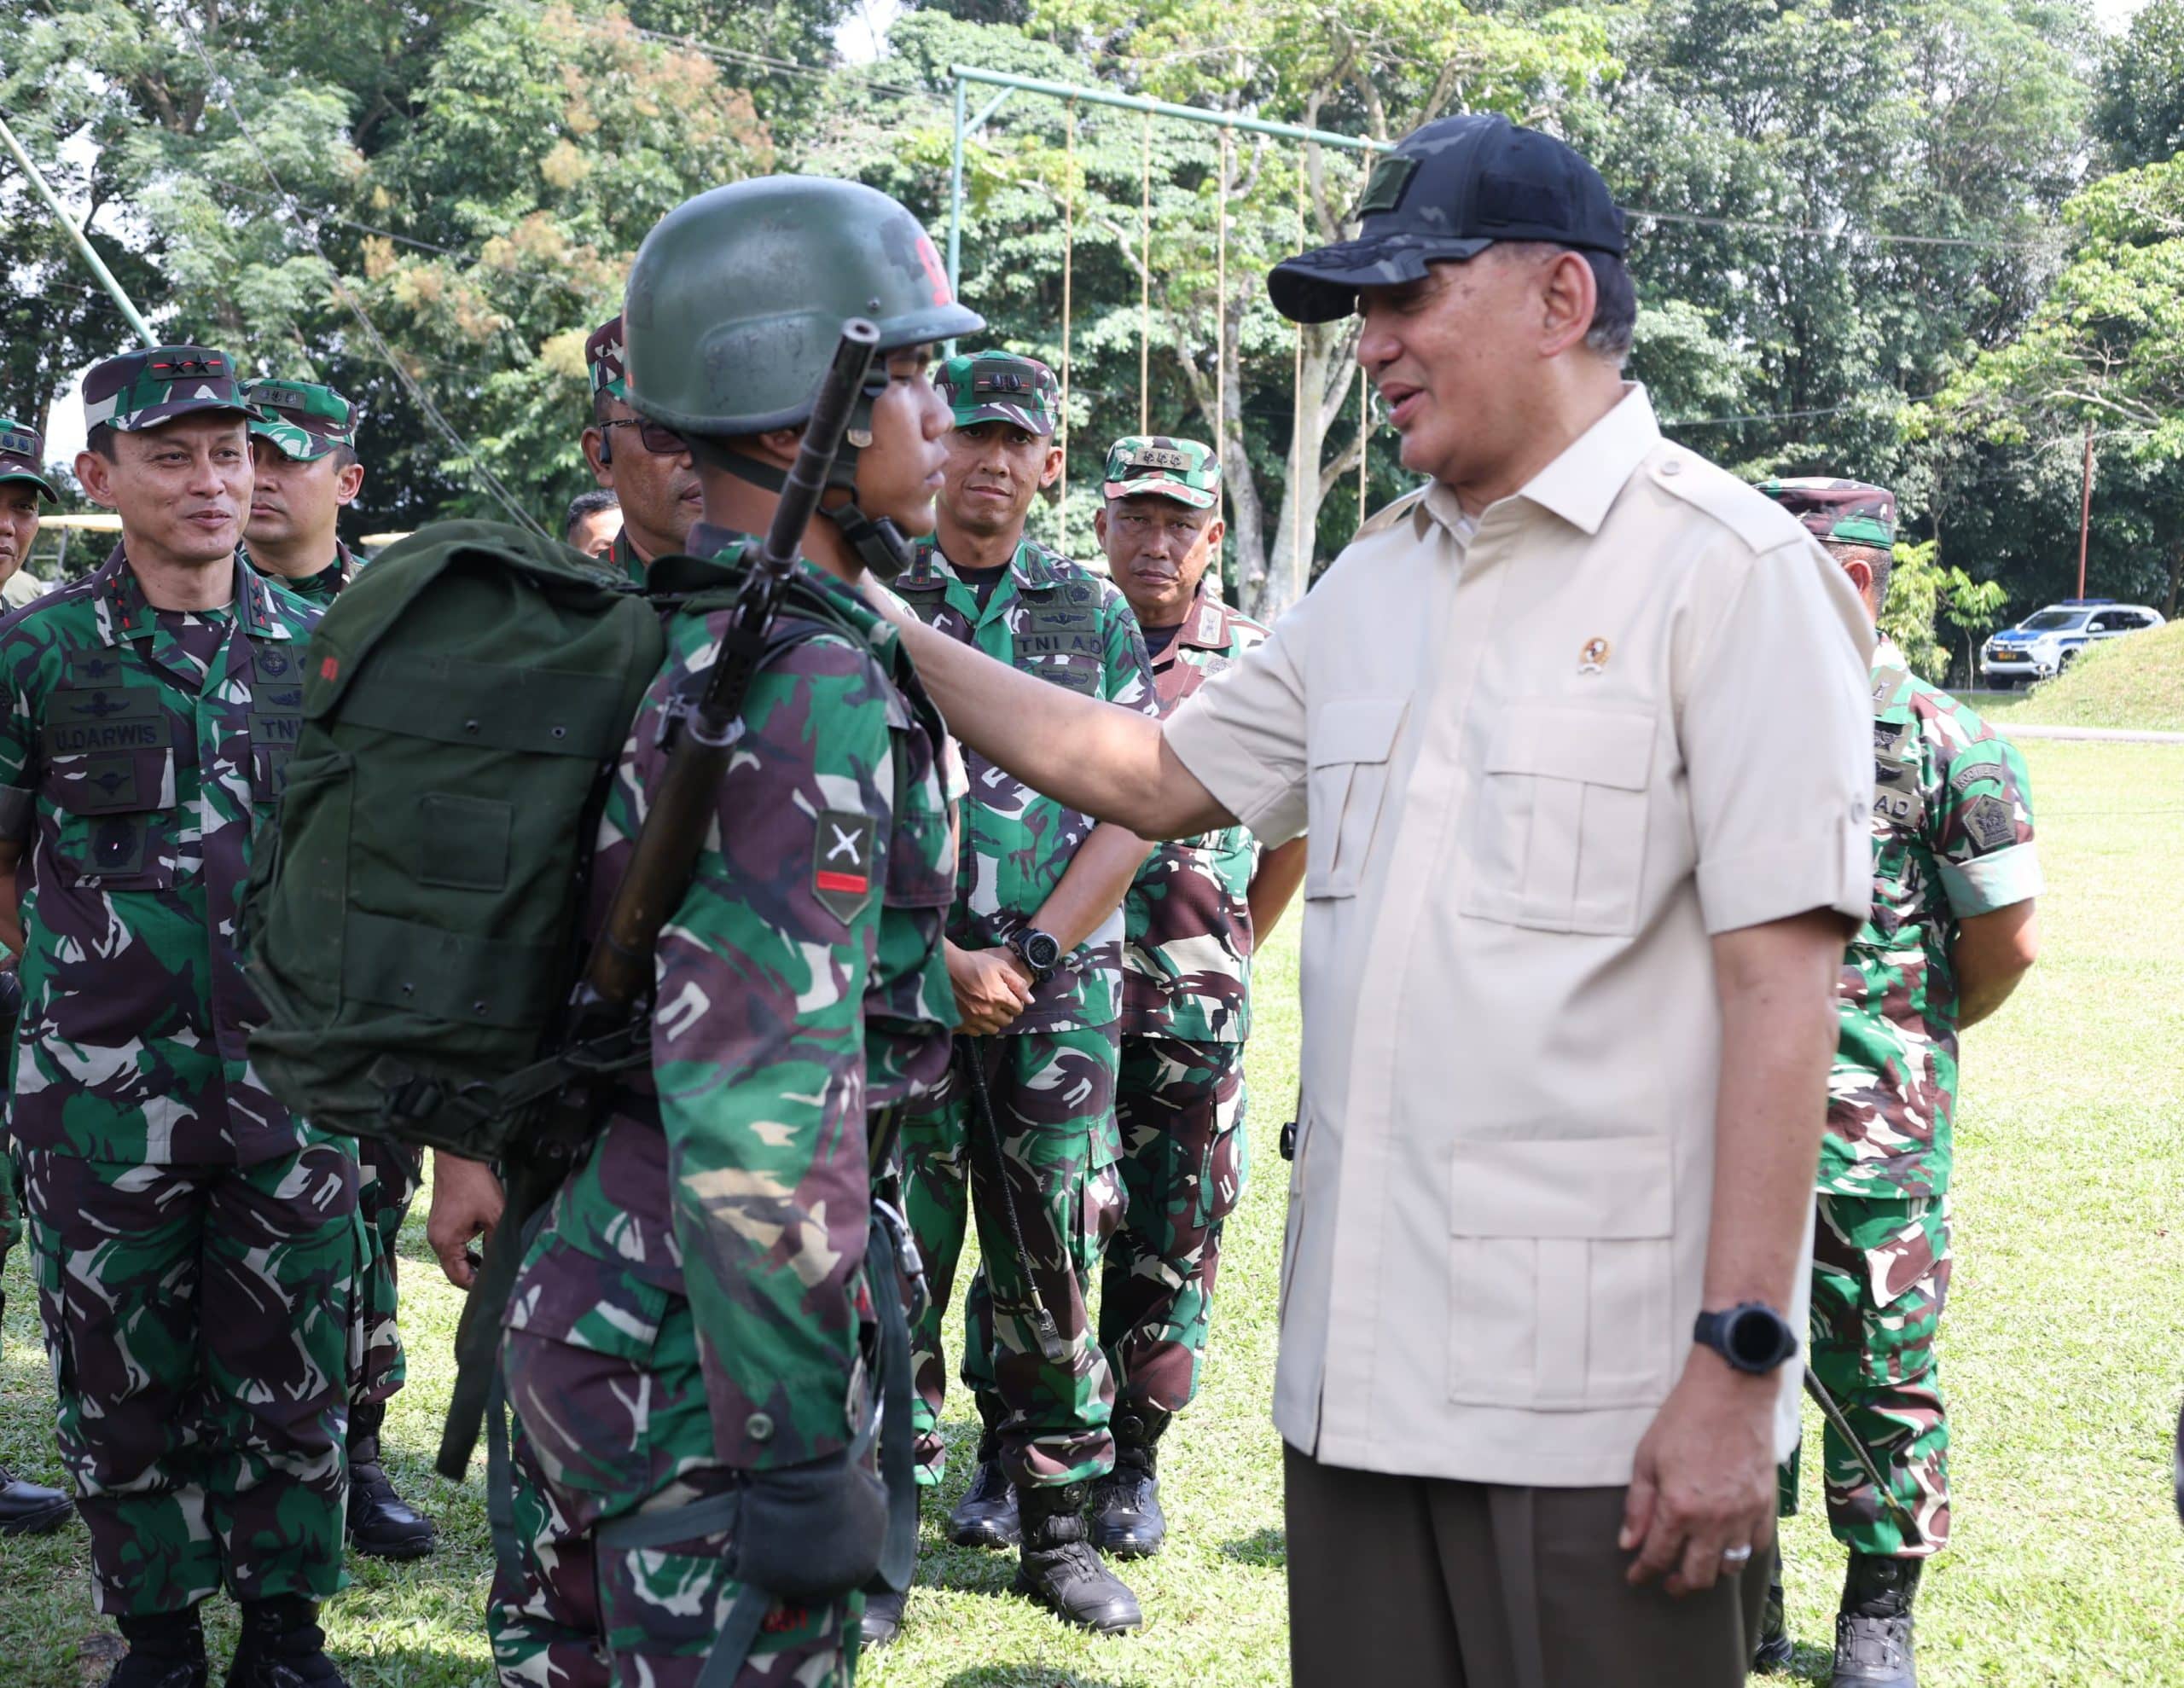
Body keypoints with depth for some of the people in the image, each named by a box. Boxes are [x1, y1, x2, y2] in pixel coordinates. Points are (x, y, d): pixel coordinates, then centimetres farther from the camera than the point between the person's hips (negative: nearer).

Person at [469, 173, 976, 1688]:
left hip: (587, 1277, 10)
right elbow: (763, 1095, -26)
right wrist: (802, 1459, -24)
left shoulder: (661, 635, 10)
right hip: (702, 1334, -10)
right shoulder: (813, 680, -20)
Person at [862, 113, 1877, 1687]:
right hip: (1359, 1364, 7)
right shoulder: (1377, 581, 15)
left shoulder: (1729, 569, -8)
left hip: (1601, 1387, -7)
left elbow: (1780, 981, -14)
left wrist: (1739, 1368, -18)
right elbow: (1161, 778, 23)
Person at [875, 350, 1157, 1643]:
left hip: (1060, 987, 2)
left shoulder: (1097, 613, 10)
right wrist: (944, 961, -10)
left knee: (1054, 1261, 7)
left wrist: (1029, 956, -7)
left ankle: (1056, 1529, 19)